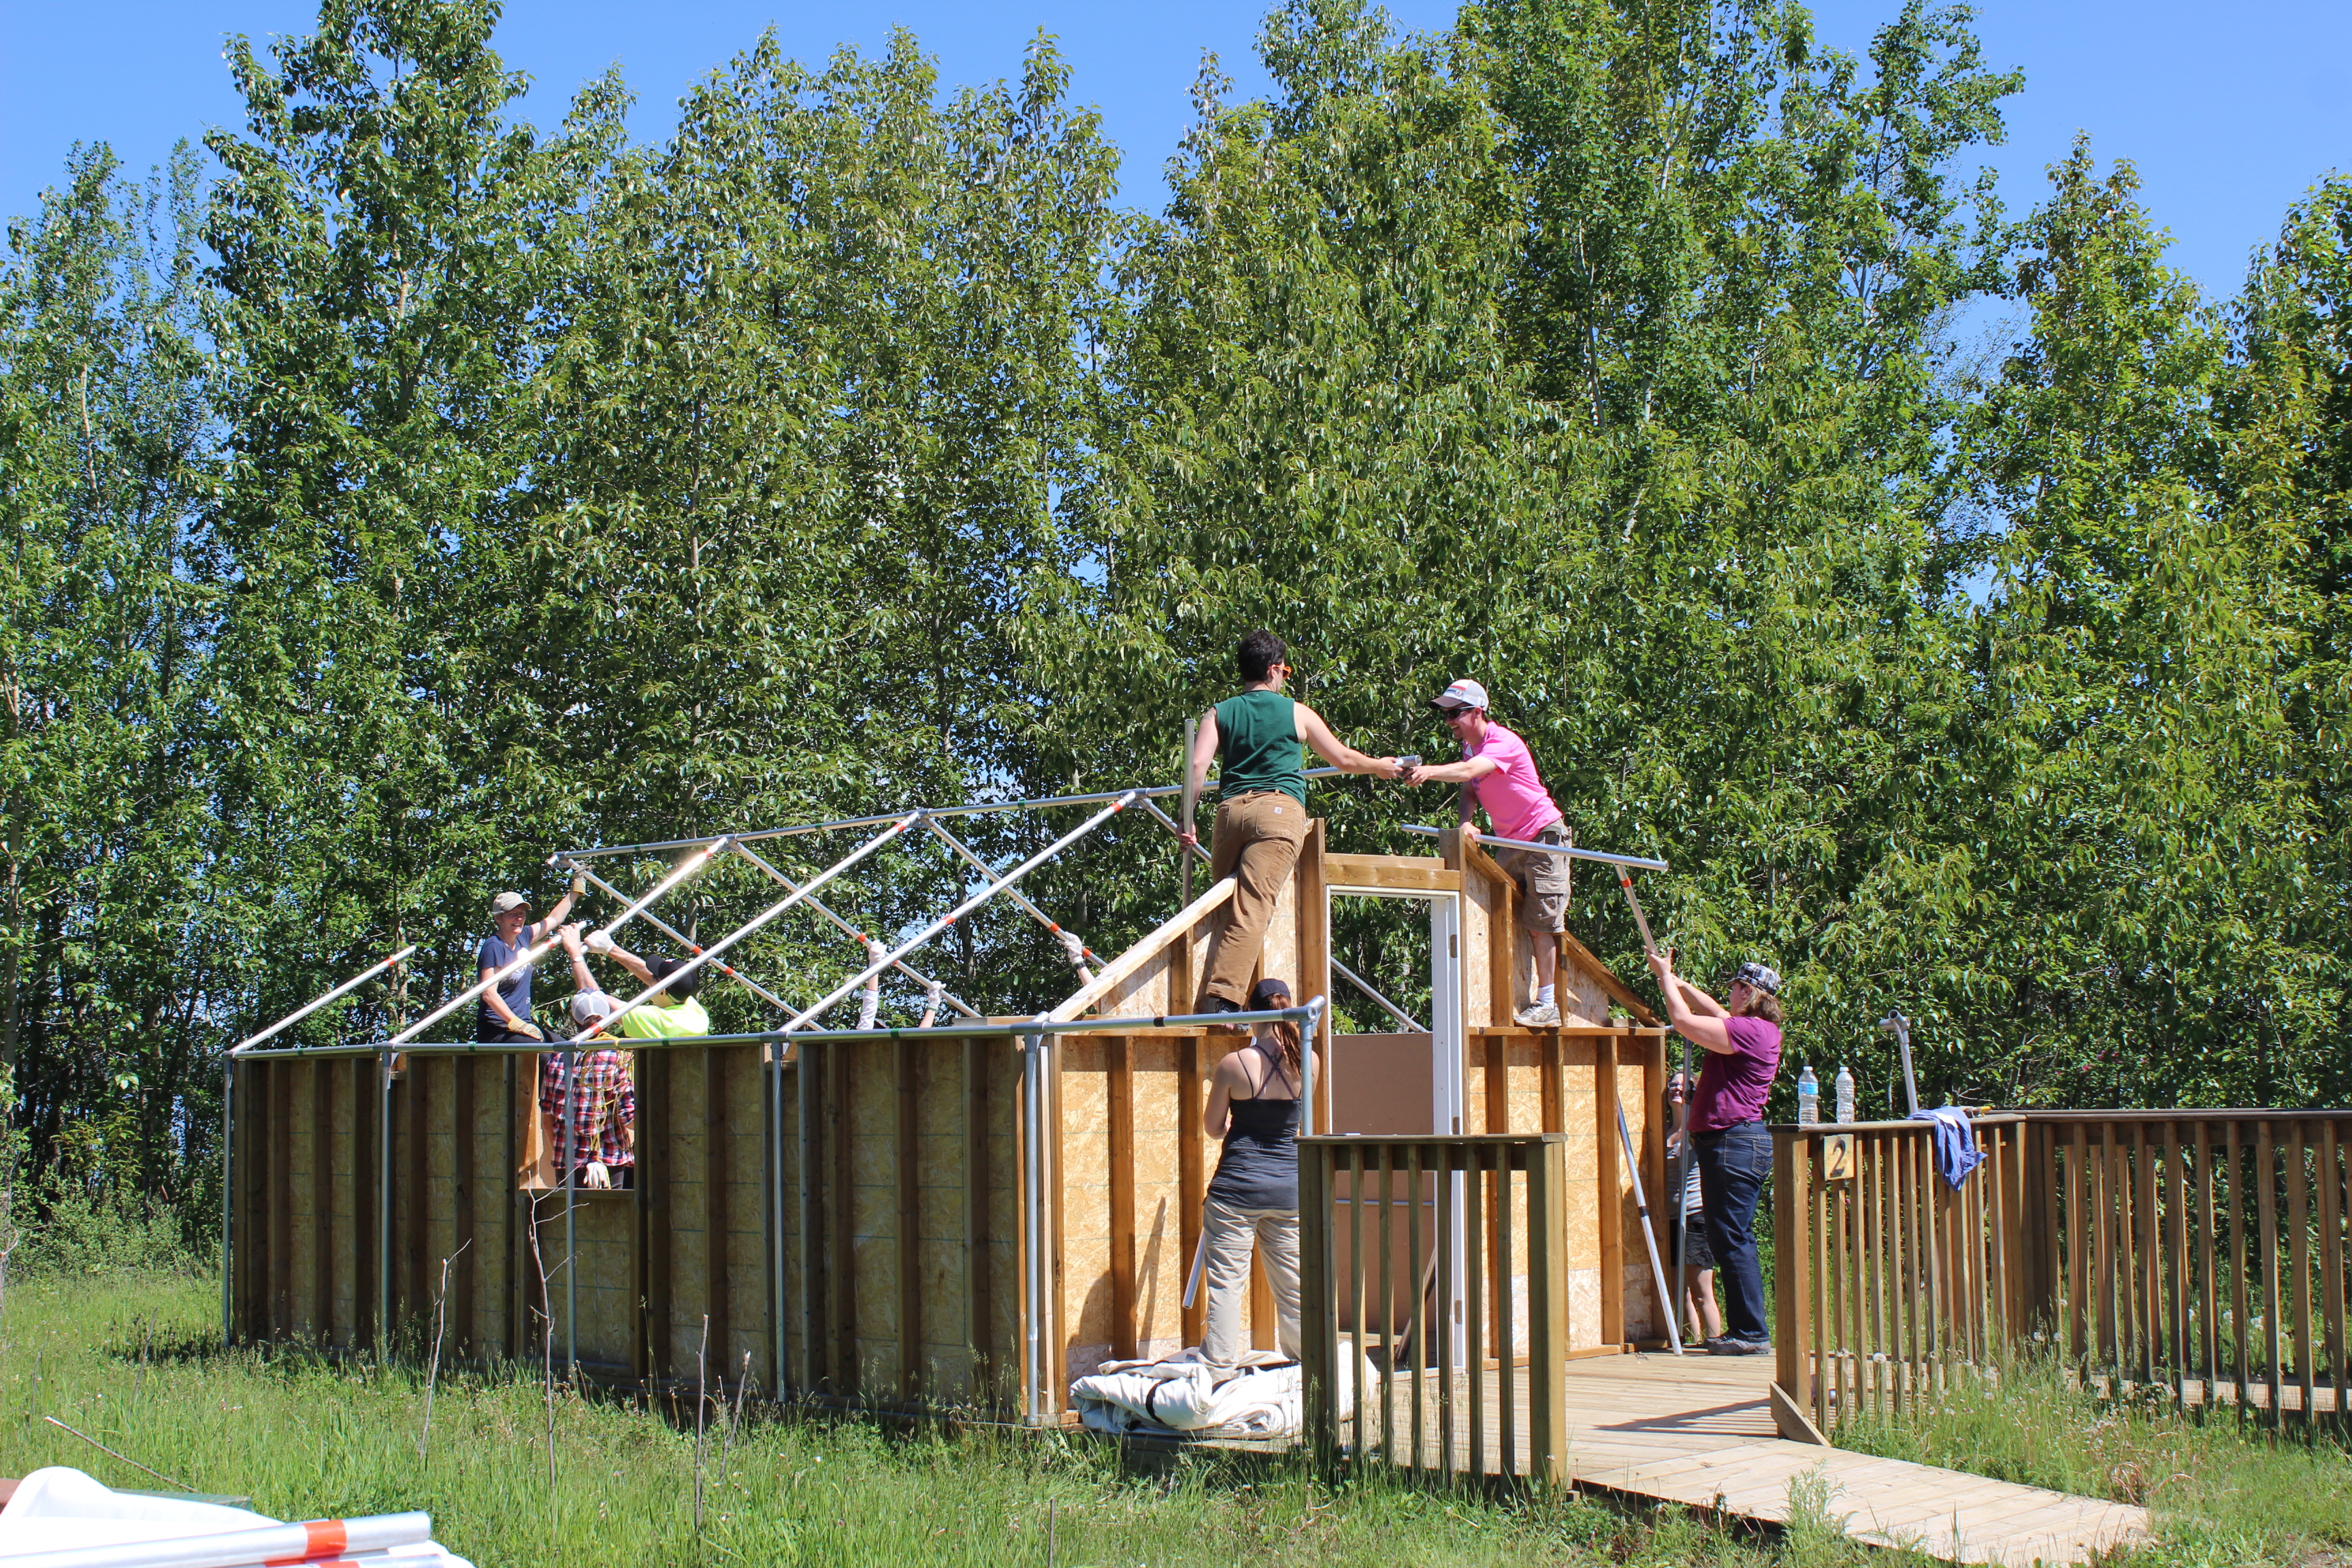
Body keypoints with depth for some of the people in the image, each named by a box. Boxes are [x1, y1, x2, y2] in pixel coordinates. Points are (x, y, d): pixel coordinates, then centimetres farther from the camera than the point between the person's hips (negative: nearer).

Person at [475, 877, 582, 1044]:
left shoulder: (522, 938, 11)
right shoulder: (494, 947, -13)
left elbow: (555, 918, 26)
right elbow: (489, 993, -20)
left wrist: (577, 886, 29)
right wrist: (517, 1023, -25)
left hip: (522, 1026, 9)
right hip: (496, 1030, -9)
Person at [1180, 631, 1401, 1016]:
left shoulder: (1219, 714, 15)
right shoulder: (1296, 713, 12)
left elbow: (1198, 765, 0)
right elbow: (1344, 759, 20)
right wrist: (1379, 766, 38)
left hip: (1230, 810, 3)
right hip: (1279, 809, -3)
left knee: (1226, 907, 11)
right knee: (1252, 908, -14)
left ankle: (1206, 1004, 2)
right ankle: (1222, 997, -28)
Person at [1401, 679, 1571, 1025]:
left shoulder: (1504, 743, -23)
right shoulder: (1469, 746, 5)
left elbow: (1469, 772, -41)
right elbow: (1469, 792, -1)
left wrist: (1429, 772, -57)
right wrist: (1465, 823, -22)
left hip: (1544, 836, -9)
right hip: (1509, 841, 9)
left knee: (1541, 923, -9)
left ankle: (1547, 1005, -7)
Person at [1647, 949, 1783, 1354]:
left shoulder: (1750, 1030, -15)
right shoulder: (1756, 1028, 14)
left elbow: (1684, 1020, -15)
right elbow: (1714, 1013, 32)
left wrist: (1666, 977, -1)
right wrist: (1676, 981, 31)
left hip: (1735, 1141, -10)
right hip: (1738, 1142, 10)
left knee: (1732, 1240, -8)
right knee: (1729, 1240, 13)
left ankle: (1752, 1334, -7)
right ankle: (1745, 1330, 17)